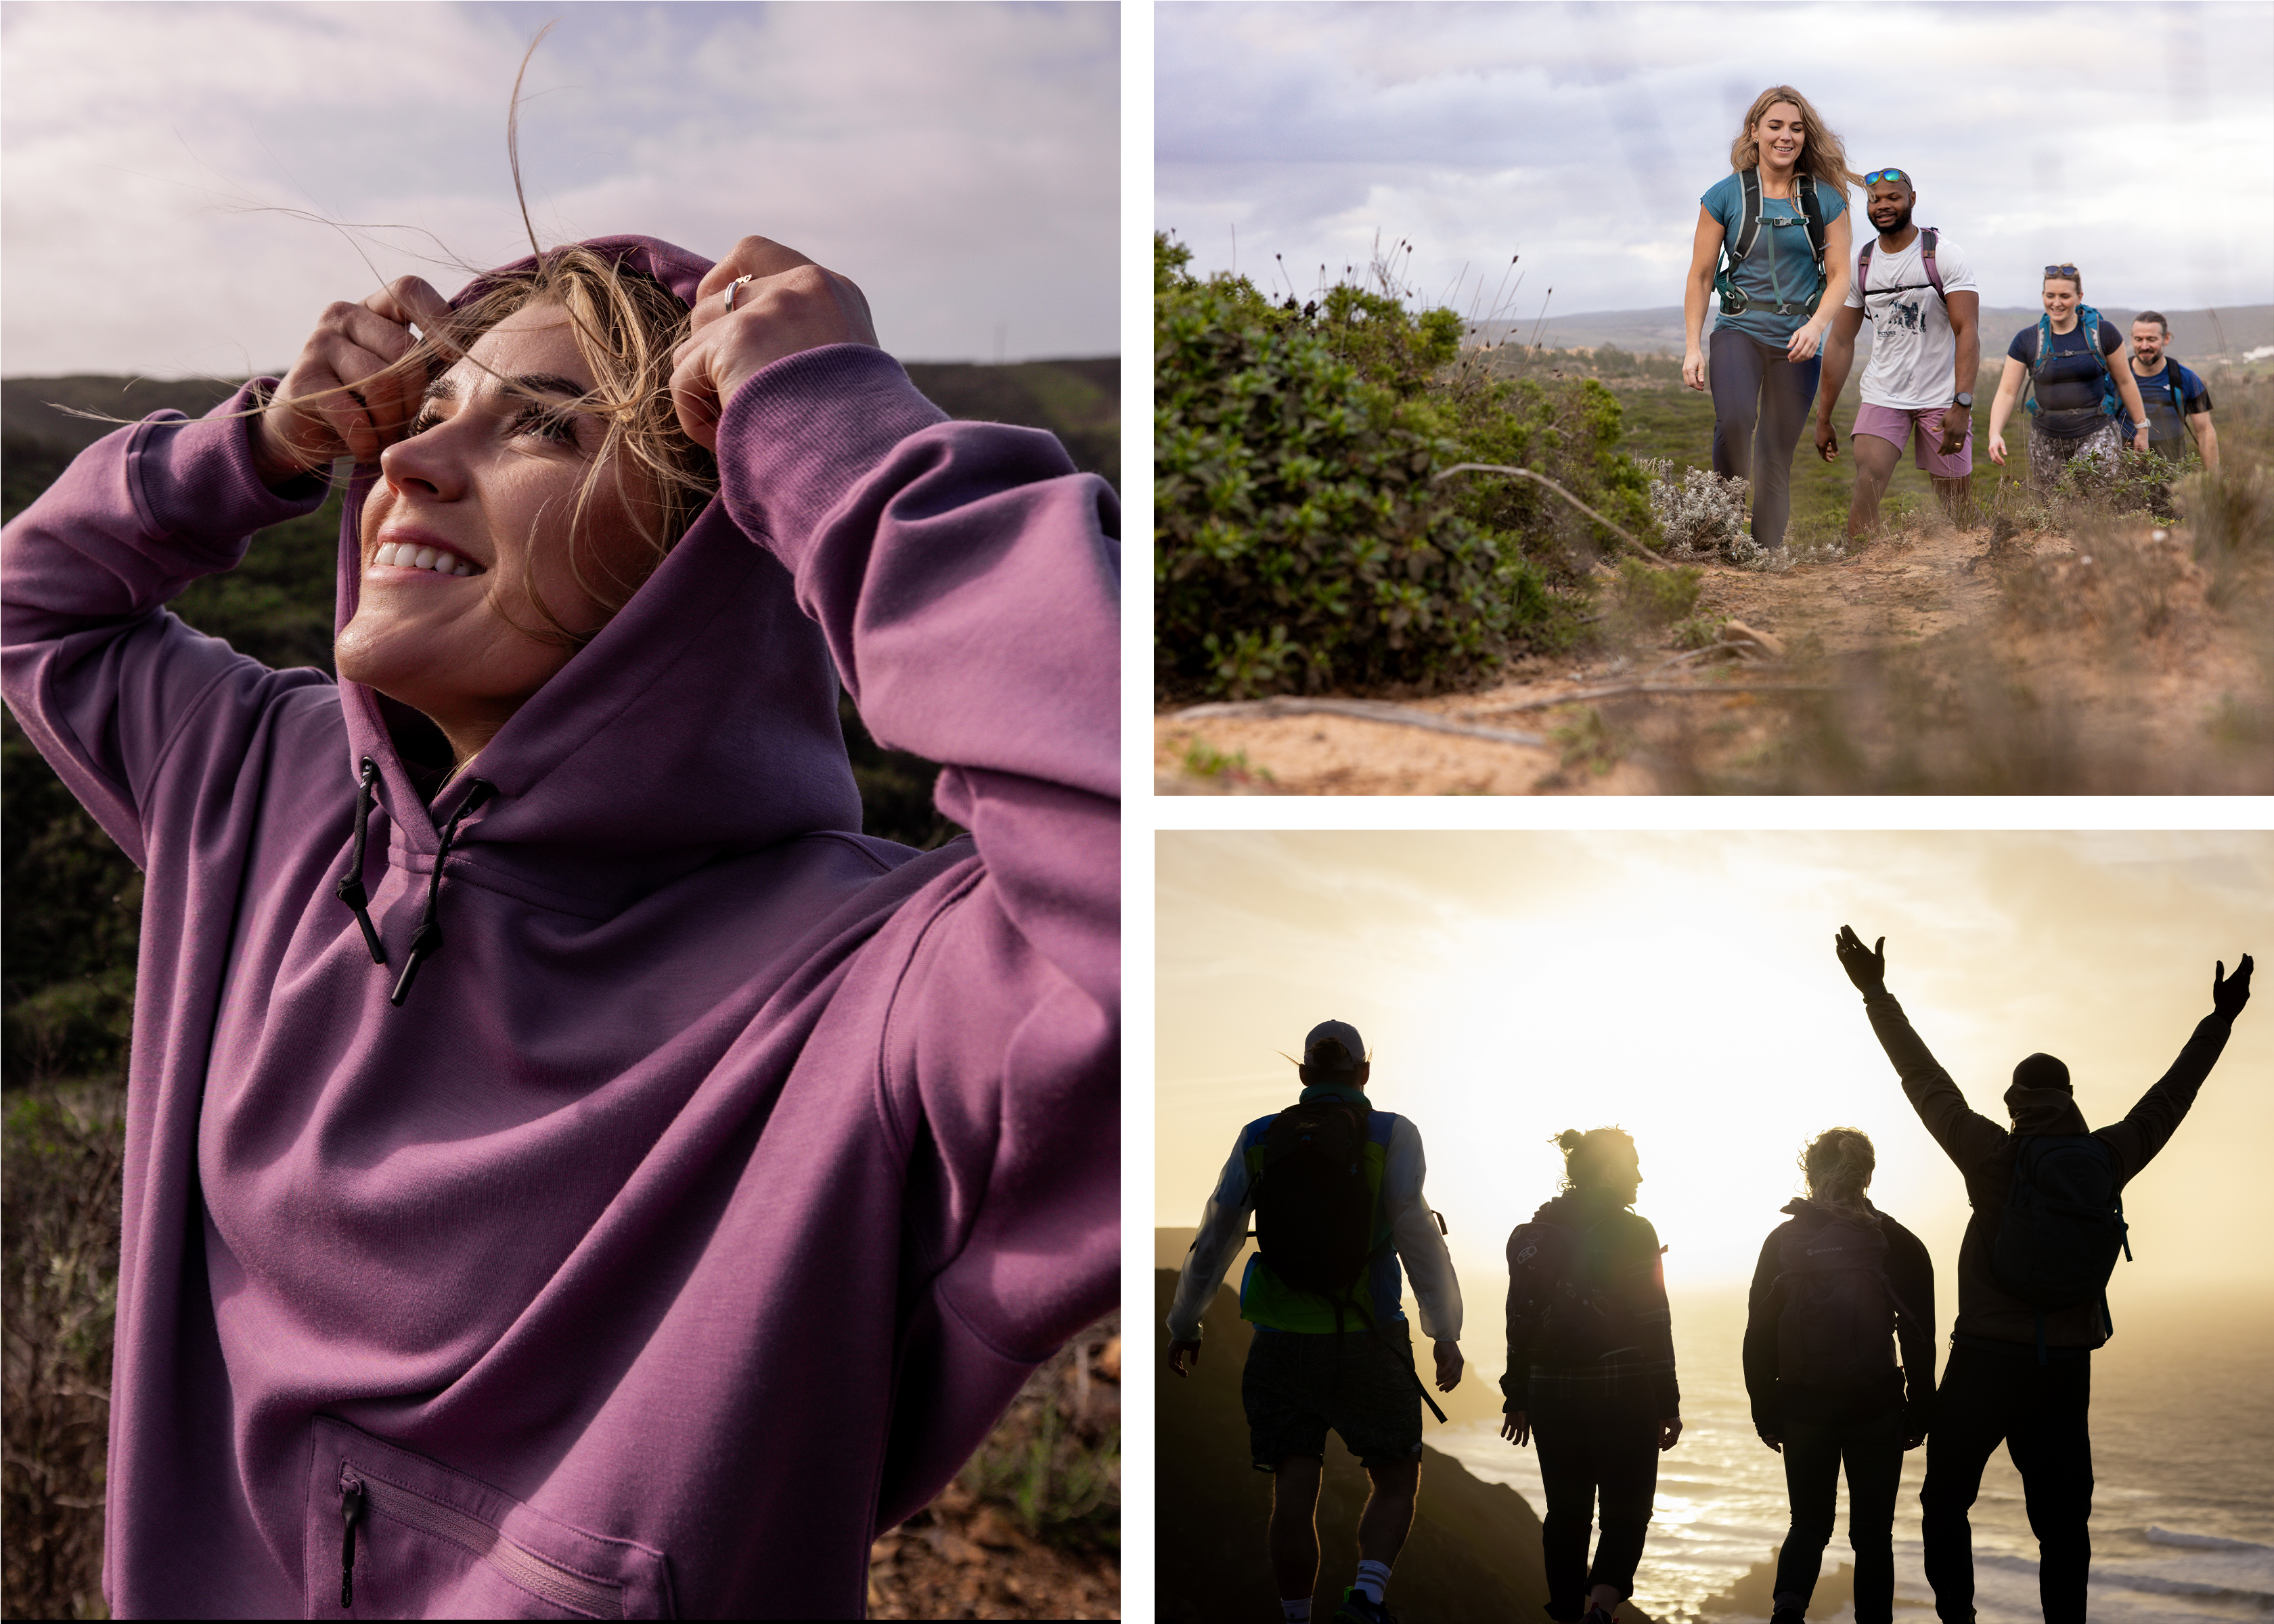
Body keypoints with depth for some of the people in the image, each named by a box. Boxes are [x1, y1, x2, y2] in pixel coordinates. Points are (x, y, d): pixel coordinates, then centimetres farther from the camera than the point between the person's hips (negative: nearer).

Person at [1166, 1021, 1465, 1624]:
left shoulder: (1259, 1138, 5)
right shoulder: (1391, 1135, -3)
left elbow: (1213, 1242, 9)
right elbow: (1419, 1239, -9)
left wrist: (1184, 1326, 20)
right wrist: (1446, 1334, -2)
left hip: (1282, 1343, 2)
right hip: (1369, 1343, -2)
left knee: (1294, 1496, 4)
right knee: (1396, 1482, 10)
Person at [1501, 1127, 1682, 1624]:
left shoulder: (1533, 1234, 5)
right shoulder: (1633, 1233, -8)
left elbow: (1520, 1322, 6)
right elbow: (1653, 1325, -8)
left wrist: (1517, 1397, 14)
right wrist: (1668, 1404, -2)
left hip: (1551, 1393, 4)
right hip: (1622, 1394, -4)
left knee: (1566, 1513, 13)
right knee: (1626, 1513, 3)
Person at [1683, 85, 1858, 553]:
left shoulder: (1826, 200, 5)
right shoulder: (1725, 196, 2)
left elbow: (1840, 275, 4)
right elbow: (1700, 277, 5)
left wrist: (1816, 325, -15)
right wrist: (1693, 347, -2)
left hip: (1797, 342, 2)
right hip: (1739, 331, -2)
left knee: (1777, 457, 3)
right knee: (1734, 421, -29)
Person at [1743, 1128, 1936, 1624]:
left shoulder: (1783, 1243, -2)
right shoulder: (1897, 1243, -3)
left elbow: (1759, 1336, -1)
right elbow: (1920, 1340, -2)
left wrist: (1764, 1409, 7)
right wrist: (1920, 1412, 6)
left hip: (1802, 1410, 1)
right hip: (1877, 1410, -1)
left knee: (1809, 1523, 13)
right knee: (1872, 1532, 11)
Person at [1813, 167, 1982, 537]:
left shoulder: (1945, 256, -7)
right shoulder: (1858, 265, 4)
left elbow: (1968, 332, -15)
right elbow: (1840, 343, 9)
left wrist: (1962, 405, -27)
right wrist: (1823, 418, 7)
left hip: (1943, 397, -2)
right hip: (1882, 395, 2)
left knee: (1954, 505, 1)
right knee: (1867, 486, -18)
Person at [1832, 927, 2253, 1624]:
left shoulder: (1993, 1155, -8)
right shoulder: (2109, 1159, 0)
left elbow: (1926, 1079, -4)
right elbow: (2169, 1097, 13)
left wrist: (1877, 993, 2)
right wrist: (2221, 1019, 25)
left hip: (1984, 1362, -3)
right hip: (2066, 1369, 3)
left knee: (1946, 1501, 10)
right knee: (2061, 1520, 5)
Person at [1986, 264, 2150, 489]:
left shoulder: (2101, 333, -1)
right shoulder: (2027, 340, 1)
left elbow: (2125, 381, 9)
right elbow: (2006, 393, -4)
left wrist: (2141, 428, 13)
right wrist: (1995, 434, -20)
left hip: (2096, 436, -2)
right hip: (2047, 440, 2)